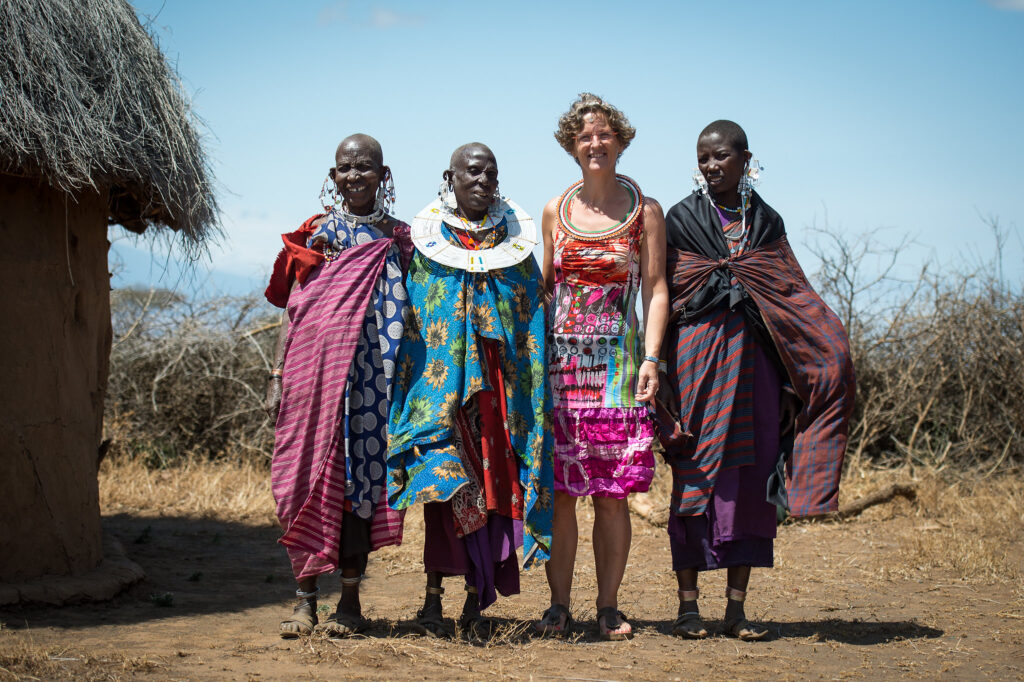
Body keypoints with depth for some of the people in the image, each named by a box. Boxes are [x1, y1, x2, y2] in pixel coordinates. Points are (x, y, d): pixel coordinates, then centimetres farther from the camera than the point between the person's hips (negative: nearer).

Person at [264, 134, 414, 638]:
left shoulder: (396, 240, 7)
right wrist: (277, 377, 2)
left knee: (356, 479, 0)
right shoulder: (316, 235, 9)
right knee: (307, 479, -1)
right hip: (313, 368, 1)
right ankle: (305, 597, 7)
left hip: (367, 374, -1)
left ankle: (350, 601, 8)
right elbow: (292, 309, 9)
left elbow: (408, 315, 9)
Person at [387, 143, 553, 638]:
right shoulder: (424, 243, 7)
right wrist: (411, 387, -3)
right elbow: (408, 322, 6)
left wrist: (531, 389, 3)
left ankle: (476, 601, 6)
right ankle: (434, 597, -7)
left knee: (495, 481, -1)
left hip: (500, 385, 2)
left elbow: (534, 324, 11)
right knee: (444, 481, -10)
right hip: (442, 380, -2)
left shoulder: (515, 247, 11)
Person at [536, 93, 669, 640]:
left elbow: (655, 289, 1)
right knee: (559, 490, -2)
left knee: (612, 493, -2)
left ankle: (608, 606, 6)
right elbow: (544, 287, 15)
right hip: (560, 361, 2)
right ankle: (559, 605, 5)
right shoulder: (556, 211, 11)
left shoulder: (645, 211, 5)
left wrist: (651, 359, -11)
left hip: (617, 361, -1)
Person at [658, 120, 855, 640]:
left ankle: (737, 607, 6)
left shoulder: (767, 222, 12)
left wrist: (828, 351, -4)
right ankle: (688, 603, 1)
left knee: (751, 479, 1)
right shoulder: (681, 219, 5)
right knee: (694, 476, -4)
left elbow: (793, 295, 10)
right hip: (697, 357, -2)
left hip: (753, 358, 2)